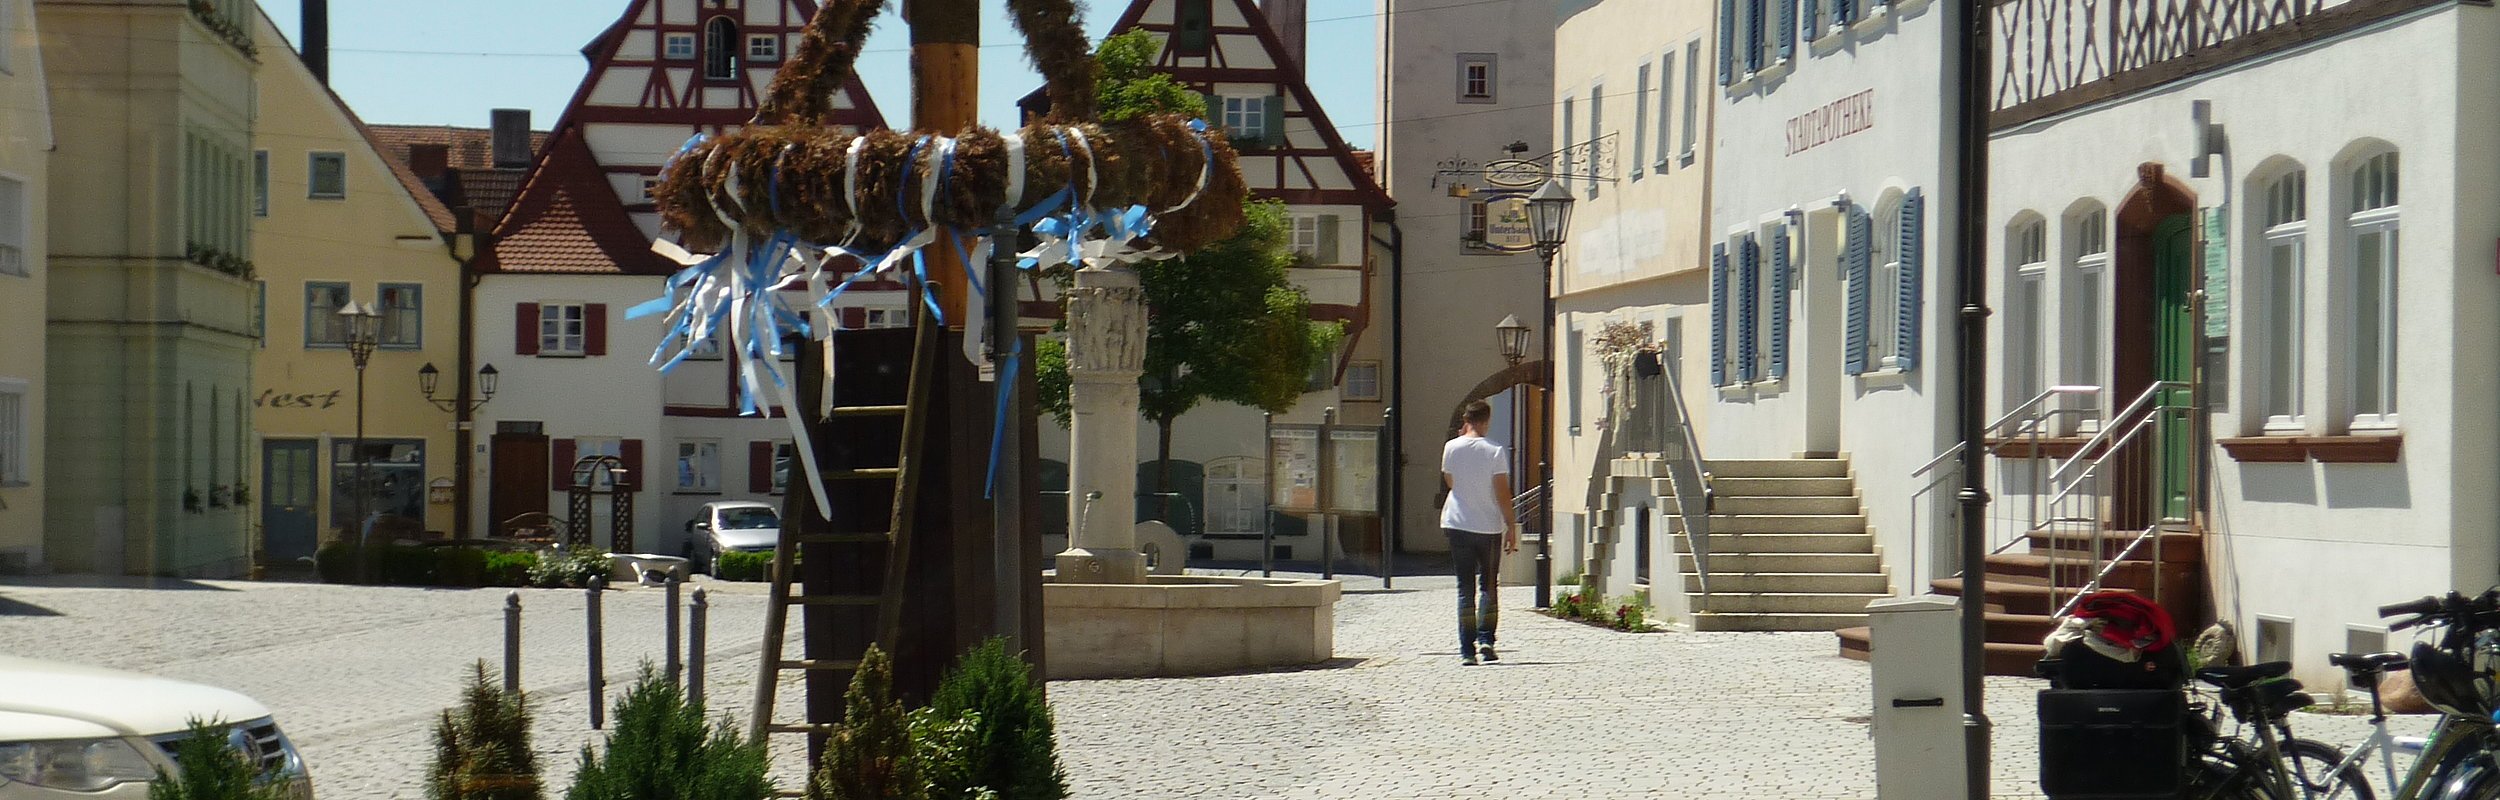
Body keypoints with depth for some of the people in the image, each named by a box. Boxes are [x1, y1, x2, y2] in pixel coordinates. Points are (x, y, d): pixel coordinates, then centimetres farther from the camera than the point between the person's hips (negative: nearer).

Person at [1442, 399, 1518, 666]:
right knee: (1489, 586, 13)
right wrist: (1511, 526, -2)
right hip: (1490, 527, -1)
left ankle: (1467, 650, -2)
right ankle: (1485, 640, -1)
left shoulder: (1451, 448, -2)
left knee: (1465, 588, 4)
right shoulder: (1496, 451, -8)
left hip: (1458, 525, 1)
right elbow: (1502, 493, -9)